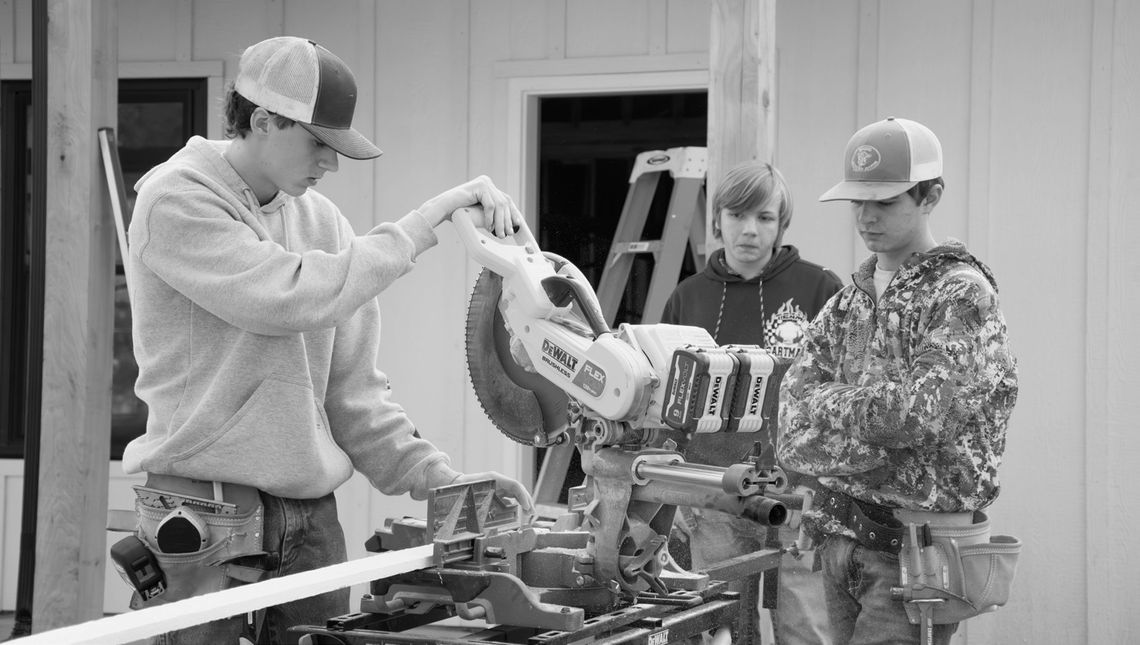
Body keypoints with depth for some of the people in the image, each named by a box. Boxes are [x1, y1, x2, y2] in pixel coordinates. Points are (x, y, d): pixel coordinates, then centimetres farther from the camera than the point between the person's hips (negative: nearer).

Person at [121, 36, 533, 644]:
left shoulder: (321, 219, 9)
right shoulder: (175, 201, -10)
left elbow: (351, 387, 10)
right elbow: (295, 297, -23)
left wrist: (435, 479, 0)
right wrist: (427, 221, -19)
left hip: (312, 522, 6)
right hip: (205, 519, -6)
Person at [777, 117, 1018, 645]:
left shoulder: (963, 295, -8)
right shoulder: (849, 301, 14)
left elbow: (925, 409, -20)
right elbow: (794, 410, 6)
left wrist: (829, 405, -5)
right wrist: (879, 415, -13)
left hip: (915, 545, -7)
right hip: (841, 536, 7)